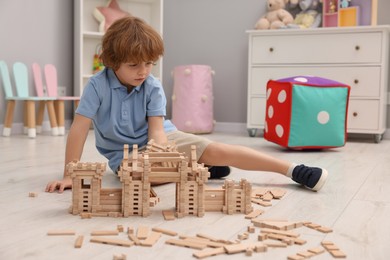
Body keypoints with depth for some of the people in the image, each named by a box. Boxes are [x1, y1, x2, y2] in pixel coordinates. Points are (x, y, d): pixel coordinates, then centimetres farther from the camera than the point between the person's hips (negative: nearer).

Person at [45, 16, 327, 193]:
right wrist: (69, 175, -24)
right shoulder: (98, 85, -18)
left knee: (217, 150, -20)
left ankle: (294, 169, -18)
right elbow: (79, 128, -21)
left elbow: (156, 130, -17)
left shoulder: (153, 87, -12)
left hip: (162, 139, 1)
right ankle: (199, 167, -12)